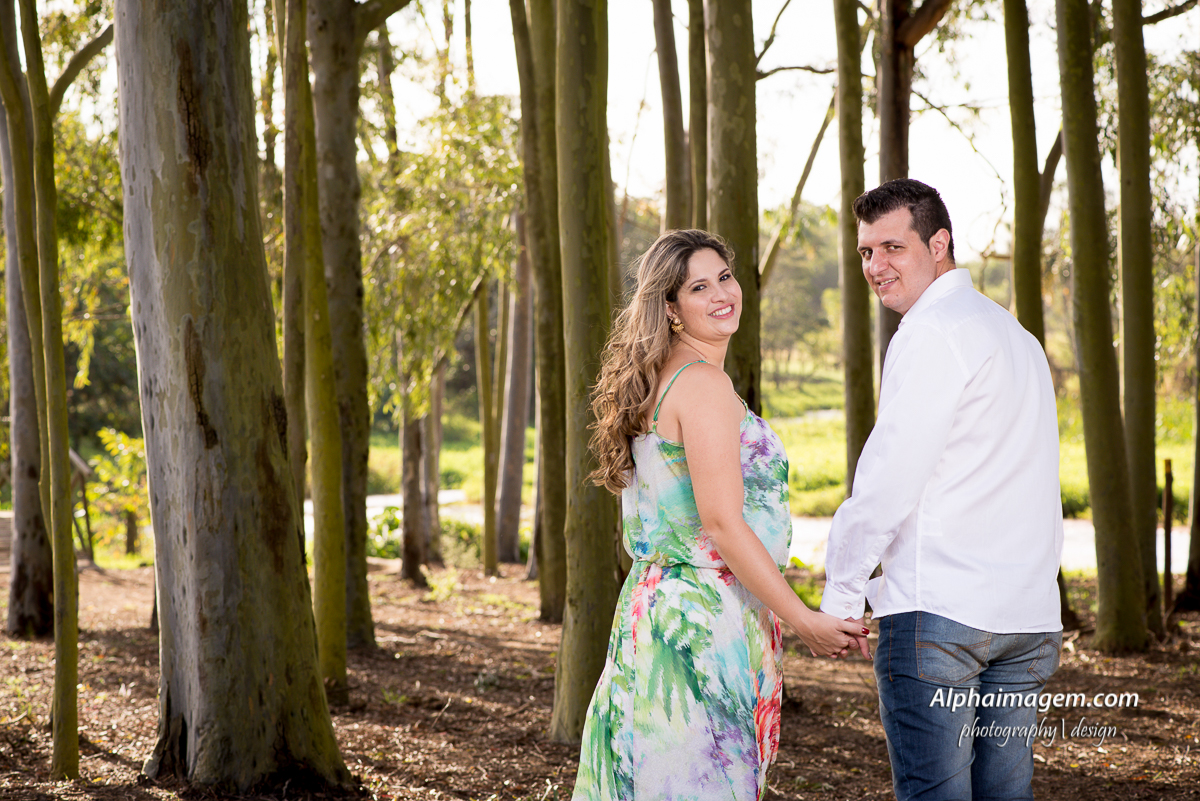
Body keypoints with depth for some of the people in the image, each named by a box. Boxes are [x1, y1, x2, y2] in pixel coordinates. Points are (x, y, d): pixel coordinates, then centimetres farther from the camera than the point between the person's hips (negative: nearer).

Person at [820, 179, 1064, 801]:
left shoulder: (932, 335, -9)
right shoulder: (1018, 336, 19)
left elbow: (888, 483, -13)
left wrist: (839, 597, -4)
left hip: (938, 610, -8)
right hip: (1032, 617, 8)